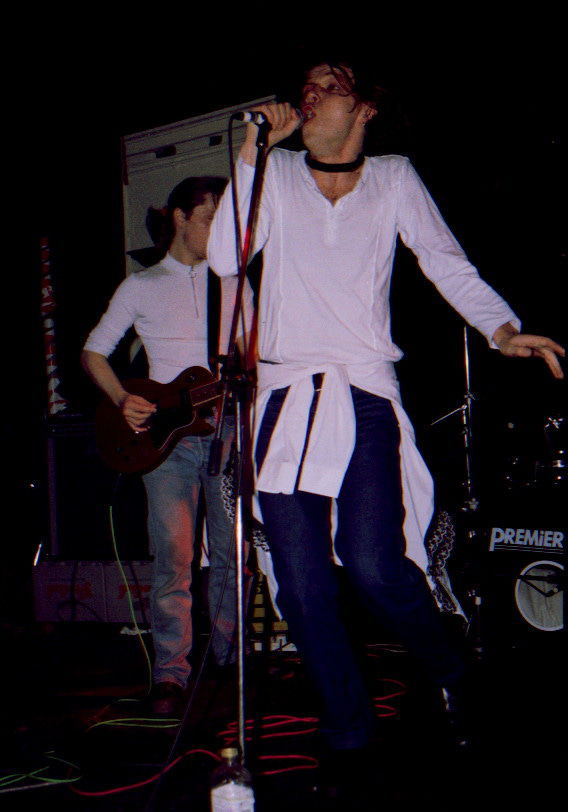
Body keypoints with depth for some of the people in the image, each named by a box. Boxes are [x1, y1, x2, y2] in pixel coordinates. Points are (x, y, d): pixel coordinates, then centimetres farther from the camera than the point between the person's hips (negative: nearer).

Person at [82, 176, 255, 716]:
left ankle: (229, 652, 22)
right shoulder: (142, 286, 10)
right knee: (173, 557, -10)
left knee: (232, 551, 5)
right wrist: (122, 400, -4)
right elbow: (93, 351, 11)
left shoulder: (233, 284, 16)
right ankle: (171, 672, -6)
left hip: (227, 427, 2)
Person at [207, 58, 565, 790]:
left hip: (364, 396, -2)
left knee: (374, 564, -16)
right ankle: (347, 735, 18)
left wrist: (503, 330, -10)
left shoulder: (394, 179, 10)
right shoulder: (276, 173, 10)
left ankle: (451, 672, 16)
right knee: (301, 584, -1)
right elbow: (225, 257, -3)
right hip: (285, 395, 2)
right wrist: (254, 150, -4)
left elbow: (449, 265, 7)